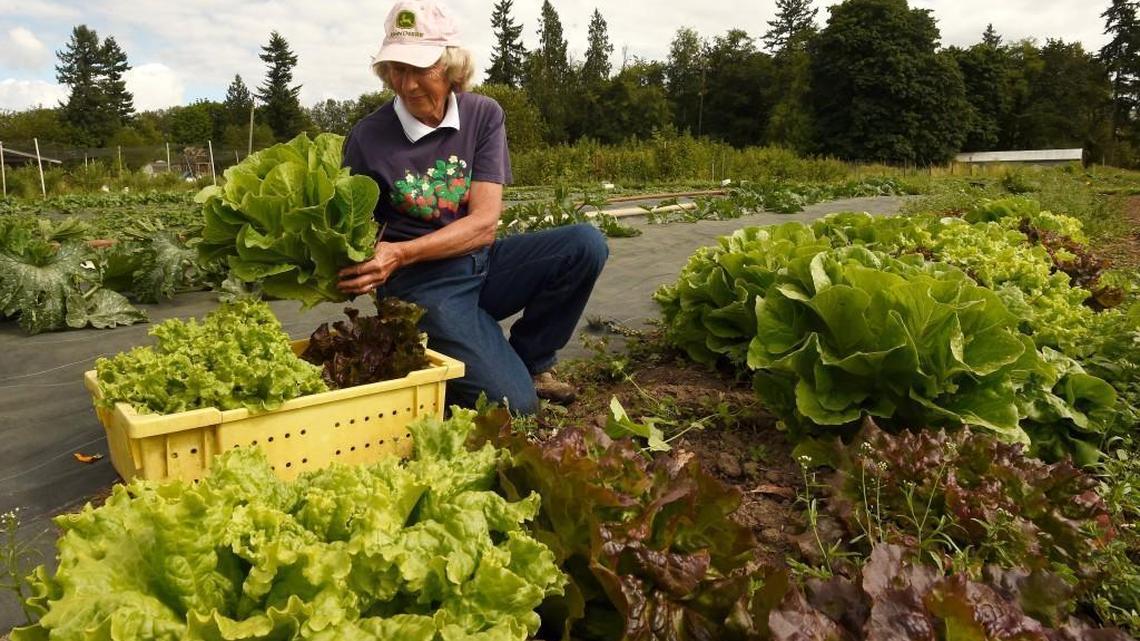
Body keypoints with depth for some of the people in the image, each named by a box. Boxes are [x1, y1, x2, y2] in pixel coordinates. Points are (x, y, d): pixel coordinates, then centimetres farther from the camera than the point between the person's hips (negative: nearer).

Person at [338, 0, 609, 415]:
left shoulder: (483, 115, -3)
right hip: (423, 284, -4)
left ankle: (528, 360, 1)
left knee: (585, 244, -19)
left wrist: (399, 254, -25)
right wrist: (345, 269, -25)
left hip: (483, 264, 4)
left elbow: (484, 223, -12)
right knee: (511, 404, -22)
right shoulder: (367, 138, -8)